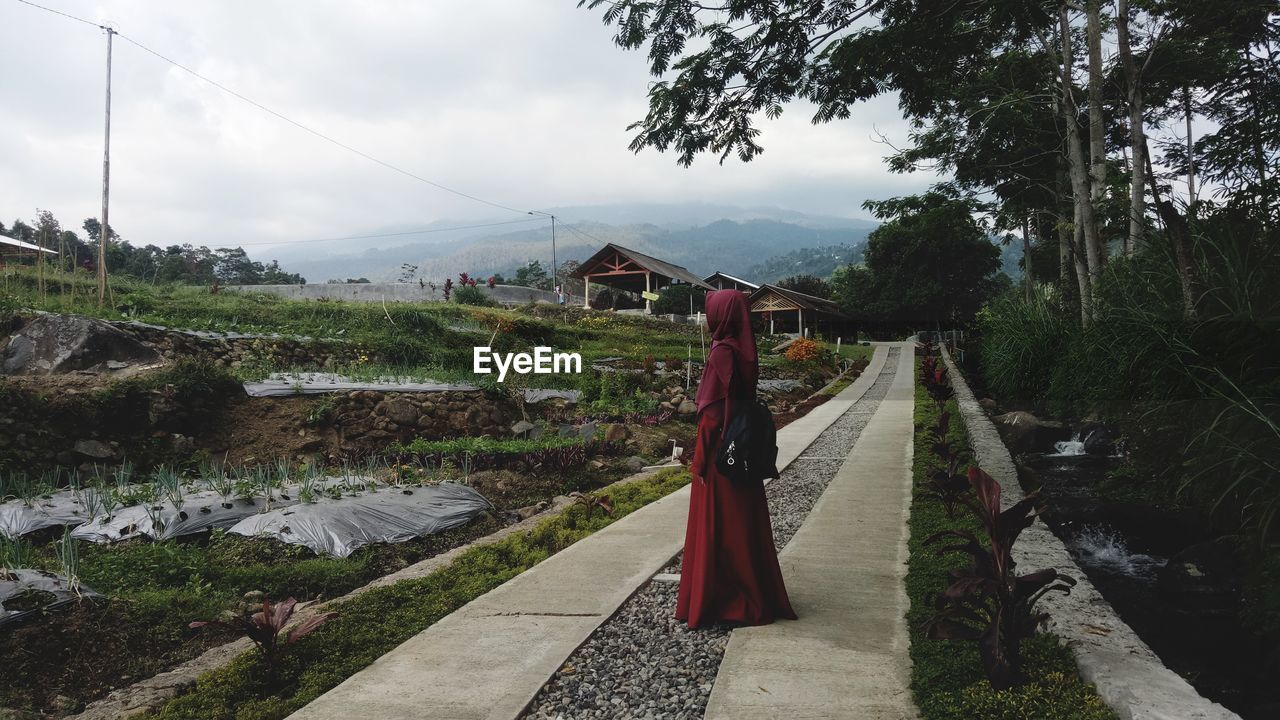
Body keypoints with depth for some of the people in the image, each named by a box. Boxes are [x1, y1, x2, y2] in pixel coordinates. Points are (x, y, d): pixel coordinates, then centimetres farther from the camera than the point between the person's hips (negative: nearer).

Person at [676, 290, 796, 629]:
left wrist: (699, 458, -15)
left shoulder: (722, 352, -17)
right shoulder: (744, 351, 8)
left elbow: (714, 410, -20)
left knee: (718, 527, 1)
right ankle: (755, 596, 26)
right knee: (743, 524, 16)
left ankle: (716, 601, 10)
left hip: (721, 449, -9)